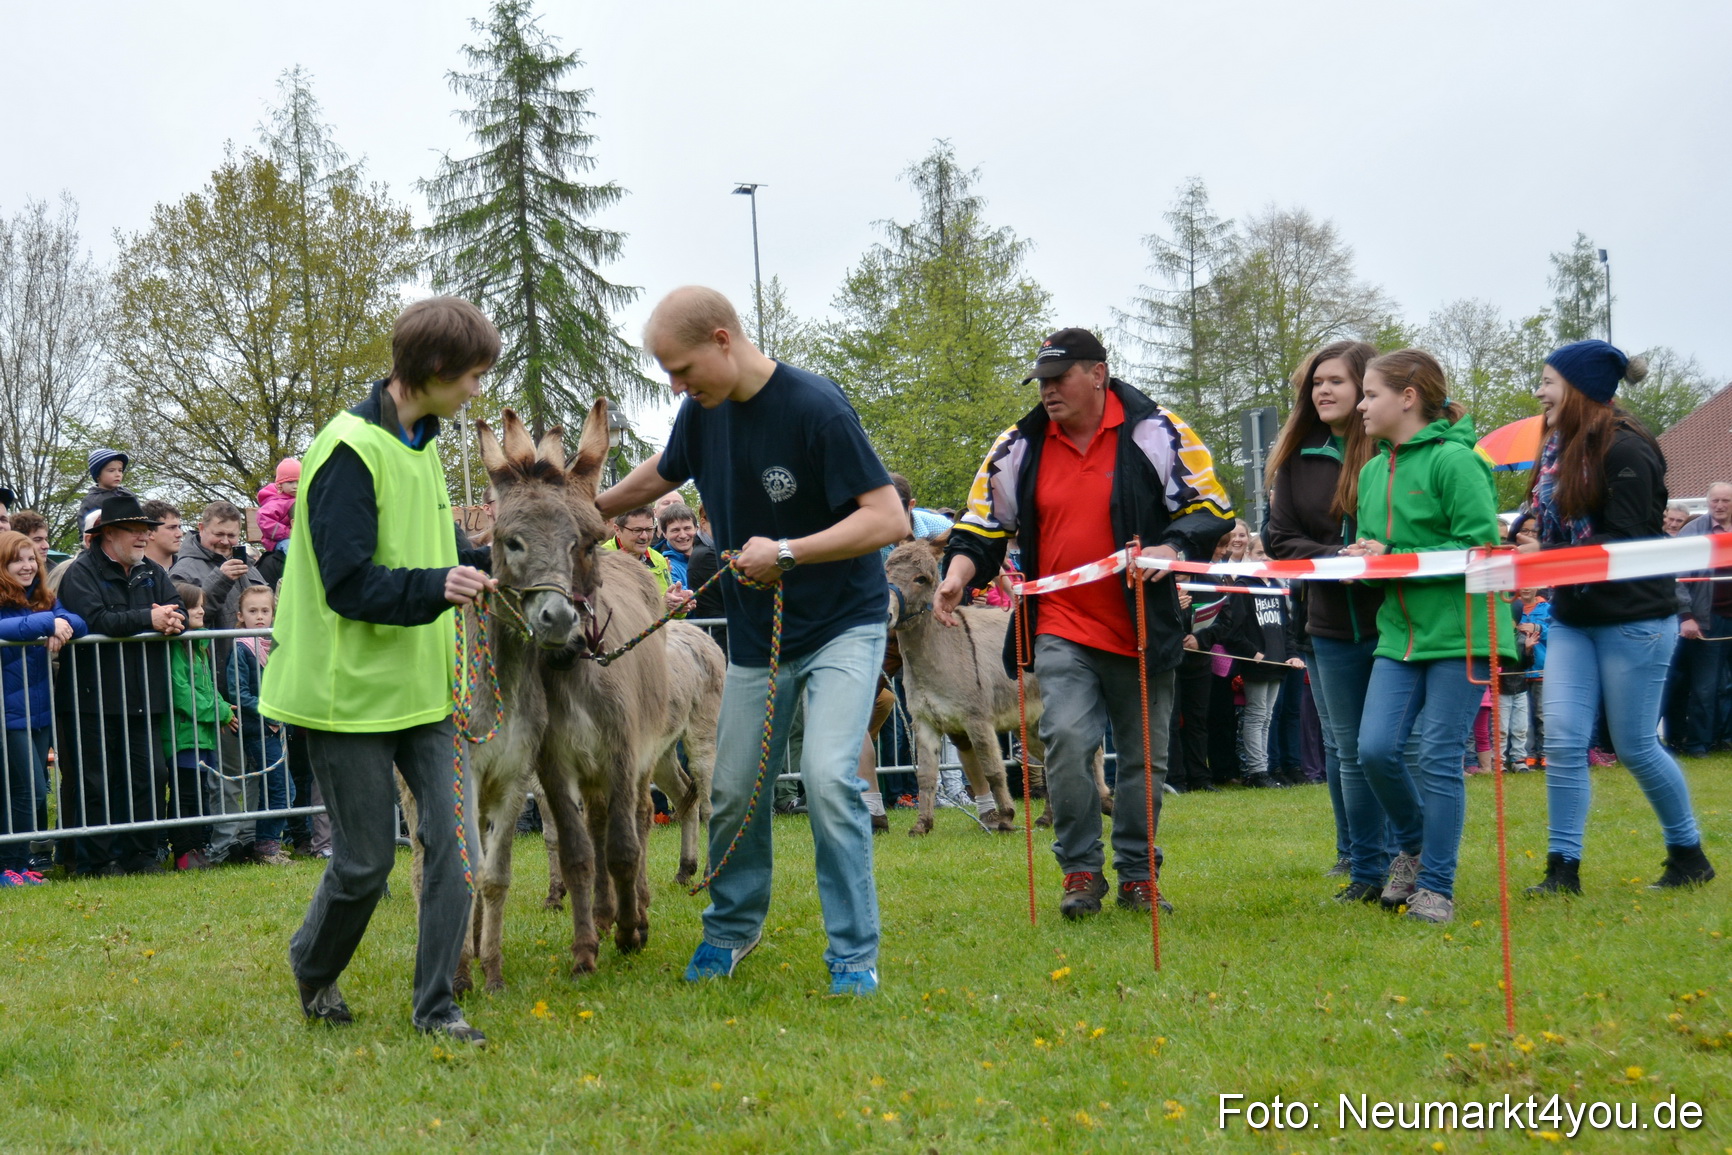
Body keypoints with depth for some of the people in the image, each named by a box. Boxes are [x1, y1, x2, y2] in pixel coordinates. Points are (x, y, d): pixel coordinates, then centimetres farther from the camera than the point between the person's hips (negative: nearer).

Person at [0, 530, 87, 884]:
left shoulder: (46, 600, 10)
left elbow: (79, 624, -3)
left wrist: (61, 629, -23)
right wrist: (46, 624, -34)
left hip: (40, 709, 7)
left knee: (34, 793, 10)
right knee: (30, 790, -9)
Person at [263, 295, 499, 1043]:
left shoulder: (420, 445, 11)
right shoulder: (350, 450, -18)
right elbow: (348, 584, -23)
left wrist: (491, 563, 12)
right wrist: (437, 587, -34)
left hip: (419, 687, 8)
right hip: (351, 691, -8)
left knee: (451, 839, -1)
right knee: (365, 862, 3)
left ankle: (435, 1005, 8)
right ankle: (313, 971, 31)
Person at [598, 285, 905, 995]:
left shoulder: (815, 408, -23)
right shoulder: (703, 411, -1)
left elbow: (888, 518, -25)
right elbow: (661, 474, 22)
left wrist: (787, 552, -28)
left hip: (843, 625, -6)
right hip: (755, 635, 6)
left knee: (829, 777, -21)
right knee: (733, 792, 10)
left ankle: (854, 954, -6)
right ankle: (731, 928, 34)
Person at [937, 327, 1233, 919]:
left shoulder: (1155, 432, -3)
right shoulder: (1019, 447, 5)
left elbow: (1210, 509, -1)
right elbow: (982, 525, 13)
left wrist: (1170, 550, -20)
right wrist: (957, 575, -5)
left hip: (1142, 630, 0)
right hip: (1061, 630, 1)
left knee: (1145, 758, 8)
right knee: (1066, 739, -18)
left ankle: (1137, 874, 25)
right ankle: (1081, 871, -3)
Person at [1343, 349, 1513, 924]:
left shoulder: (1454, 460, -10)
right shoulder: (1372, 471, 14)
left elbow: (1481, 548, -16)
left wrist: (1393, 560, -17)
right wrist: (1361, 558, -3)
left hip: (1460, 631, -6)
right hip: (1401, 633, 6)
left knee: (1440, 759, -3)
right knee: (1376, 748, -6)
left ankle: (1436, 887, 7)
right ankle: (1413, 846, 21)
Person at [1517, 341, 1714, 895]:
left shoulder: (1625, 450, -16)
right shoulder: (1559, 449, 8)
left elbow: (1626, 541, -20)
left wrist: (1549, 557, -23)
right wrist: (1532, 540, -4)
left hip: (1632, 619, -7)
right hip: (1573, 618, 7)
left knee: (1635, 745, 2)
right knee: (1563, 740, -3)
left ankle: (1688, 853, 22)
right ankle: (1563, 869, 1)